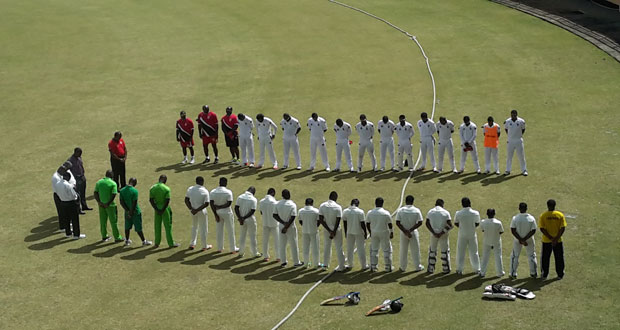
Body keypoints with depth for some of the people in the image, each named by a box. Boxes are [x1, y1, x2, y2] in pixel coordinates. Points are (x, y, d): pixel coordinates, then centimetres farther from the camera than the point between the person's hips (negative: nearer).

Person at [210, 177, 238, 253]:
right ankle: (233, 249, 14)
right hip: (227, 213, -3)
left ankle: (220, 248, 23)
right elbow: (229, 204, -21)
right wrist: (220, 206, -12)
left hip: (217, 213, 3)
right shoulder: (228, 192, -15)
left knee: (219, 230, 15)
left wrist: (215, 215, -8)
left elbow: (211, 204, -9)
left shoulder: (212, 192, -6)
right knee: (230, 231, 8)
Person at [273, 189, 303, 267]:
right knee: (293, 245, 8)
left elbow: (275, 215, -5)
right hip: (291, 227, -4)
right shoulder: (292, 205, -18)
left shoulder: (278, 204, -5)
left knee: (282, 245, 15)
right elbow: (292, 218, -21)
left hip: (281, 226, 4)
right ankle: (296, 262, 16)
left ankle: (283, 262, 21)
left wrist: (283, 223, -10)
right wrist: (286, 227, -17)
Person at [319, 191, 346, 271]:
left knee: (326, 247, 19)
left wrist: (329, 231, -11)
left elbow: (320, 220, -11)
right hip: (336, 230, -3)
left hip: (326, 230, 3)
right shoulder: (338, 207, -17)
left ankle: (325, 264, 28)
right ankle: (341, 266, 12)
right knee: (339, 248, 7)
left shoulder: (322, 206, -8)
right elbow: (338, 221, -19)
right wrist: (334, 232, -14)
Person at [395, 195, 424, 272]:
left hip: (403, 233, 1)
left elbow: (397, 223, -12)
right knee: (415, 250, 11)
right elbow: (420, 222, -12)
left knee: (403, 250, 12)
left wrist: (404, 231, -14)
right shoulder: (416, 210, -7)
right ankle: (417, 267, 19)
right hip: (414, 233, -1)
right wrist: (411, 230, -15)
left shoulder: (400, 210, -7)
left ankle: (403, 267, 19)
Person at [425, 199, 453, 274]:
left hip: (433, 234, 2)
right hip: (444, 235, -2)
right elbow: (450, 225, -15)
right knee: (445, 251, 11)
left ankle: (430, 269, 15)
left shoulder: (430, 212, -1)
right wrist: (442, 233, -16)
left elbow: (427, 224, -10)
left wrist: (433, 233, -15)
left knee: (432, 251, 14)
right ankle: (445, 269, 15)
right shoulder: (446, 212, -6)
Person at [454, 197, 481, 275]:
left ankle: (459, 270, 17)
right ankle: (477, 269, 22)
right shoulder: (475, 213, -13)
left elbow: (456, 223, -3)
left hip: (462, 235, -1)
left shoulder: (458, 213, -15)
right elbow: (477, 224, -3)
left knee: (460, 252, 12)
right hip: (472, 235, 1)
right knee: (474, 252, 14)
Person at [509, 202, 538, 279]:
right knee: (531, 256, 18)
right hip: (529, 240, 1)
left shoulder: (515, 218, -15)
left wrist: (520, 239, -17)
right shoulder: (531, 218, -12)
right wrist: (525, 239, -16)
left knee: (514, 256, 14)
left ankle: (513, 274, 15)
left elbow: (513, 230, -16)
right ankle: (533, 273, 25)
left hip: (517, 240, -1)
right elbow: (533, 231, -14)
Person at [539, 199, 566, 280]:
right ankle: (560, 275, 22)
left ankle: (544, 275, 19)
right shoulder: (560, 215, -6)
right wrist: (556, 239, -11)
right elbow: (563, 228, -10)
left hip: (546, 241, -1)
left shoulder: (543, 215, -9)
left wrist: (550, 238, -11)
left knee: (545, 258, 13)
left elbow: (542, 229, -13)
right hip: (558, 241, 1)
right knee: (559, 258, 15)